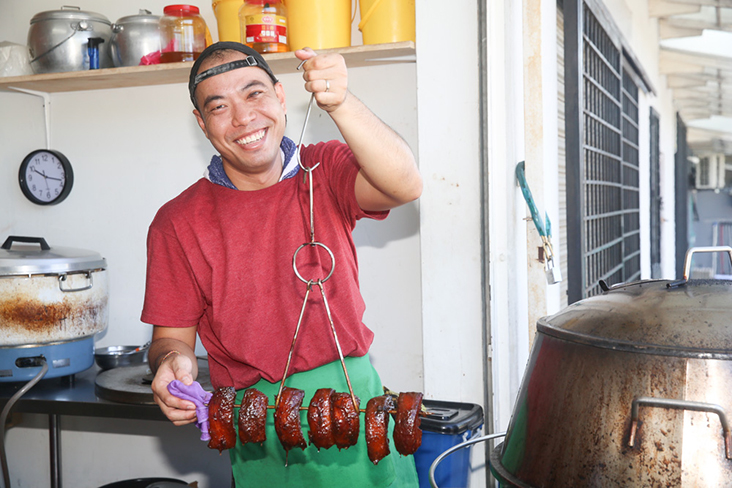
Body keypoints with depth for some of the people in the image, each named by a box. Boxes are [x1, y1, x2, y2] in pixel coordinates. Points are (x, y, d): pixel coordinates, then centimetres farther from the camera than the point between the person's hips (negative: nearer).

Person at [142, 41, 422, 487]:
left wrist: (340, 103, -33)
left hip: (357, 399, 2)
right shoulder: (179, 223, -4)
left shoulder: (325, 171, 0)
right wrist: (173, 363, -23)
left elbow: (404, 186, -20)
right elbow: (171, 335, 0)